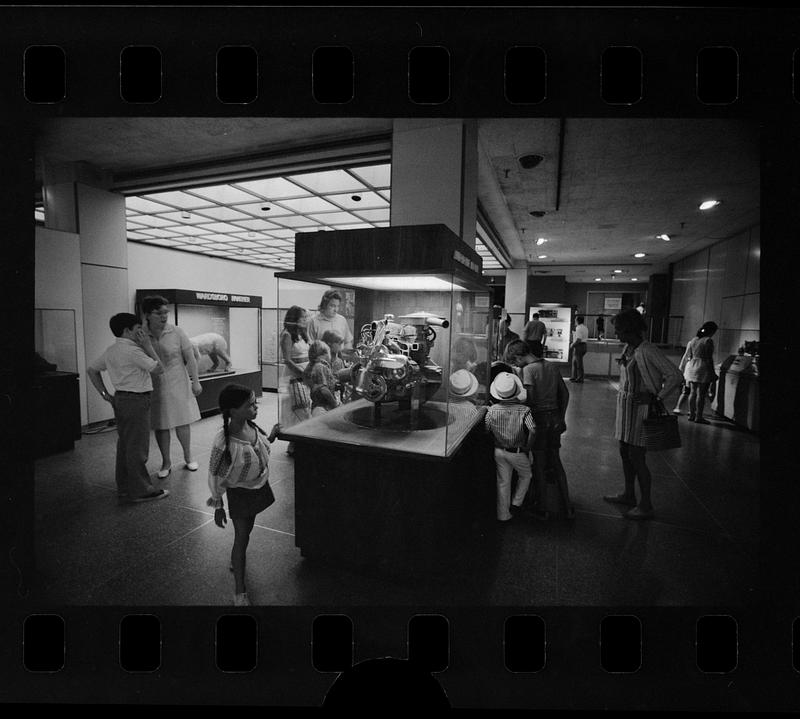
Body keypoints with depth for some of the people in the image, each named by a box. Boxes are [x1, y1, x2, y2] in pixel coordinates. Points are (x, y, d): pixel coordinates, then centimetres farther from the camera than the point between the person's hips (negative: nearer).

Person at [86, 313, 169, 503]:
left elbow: (91, 370, 20)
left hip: (120, 399, 9)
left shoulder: (111, 350, 11)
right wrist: (148, 345, -10)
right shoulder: (133, 350, -17)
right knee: (137, 447, -2)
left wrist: (105, 394, 16)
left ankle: (124, 487, 27)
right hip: (137, 401, -9)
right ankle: (140, 490, 6)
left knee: (124, 444, 16)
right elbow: (159, 368, -15)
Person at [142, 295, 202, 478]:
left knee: (182, 422, 6)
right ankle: (166, 462, 24)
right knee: (160, 425, 8)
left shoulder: (176, 332, -5)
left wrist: (195, 381, -3)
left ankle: (188, 457, 25)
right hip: (154, 388, 1)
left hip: (178, 384, -1)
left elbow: (190, 358, -2)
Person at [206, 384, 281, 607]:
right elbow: (215, 477, -19)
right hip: (240, 493, -6)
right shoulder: (224, 442, -31)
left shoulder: (251, 426, -12)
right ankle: (240, 592, 21)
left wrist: (271, 436, -4)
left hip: (259, 487, 6)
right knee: (241, 538, 5)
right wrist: (218, 506, -11)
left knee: (247, 529, 25)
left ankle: (236, 561, 53)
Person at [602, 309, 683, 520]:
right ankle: (629, 495, 32)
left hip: (639, 408, -9)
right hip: (625, 406, 9)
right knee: (625, 453, 17)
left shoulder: (647, 351, -18)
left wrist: (655, 397, -18)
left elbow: (676, 376, -20)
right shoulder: (628, 349, 7)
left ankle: (646, 506, 12)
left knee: (636, 457, -2)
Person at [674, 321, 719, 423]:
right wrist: (713, 374, -6)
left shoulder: (693, 340, 10)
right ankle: (698, 417, 2)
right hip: (703, 369, -6)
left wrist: (681, 369, 20)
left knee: (693, 392, 11)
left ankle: (692, 414, 15)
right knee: (701, 394, -1)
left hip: (691, 368, 6)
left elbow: (686, 356, 12)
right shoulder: (708, 341, -9)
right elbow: (709, 359, -11)